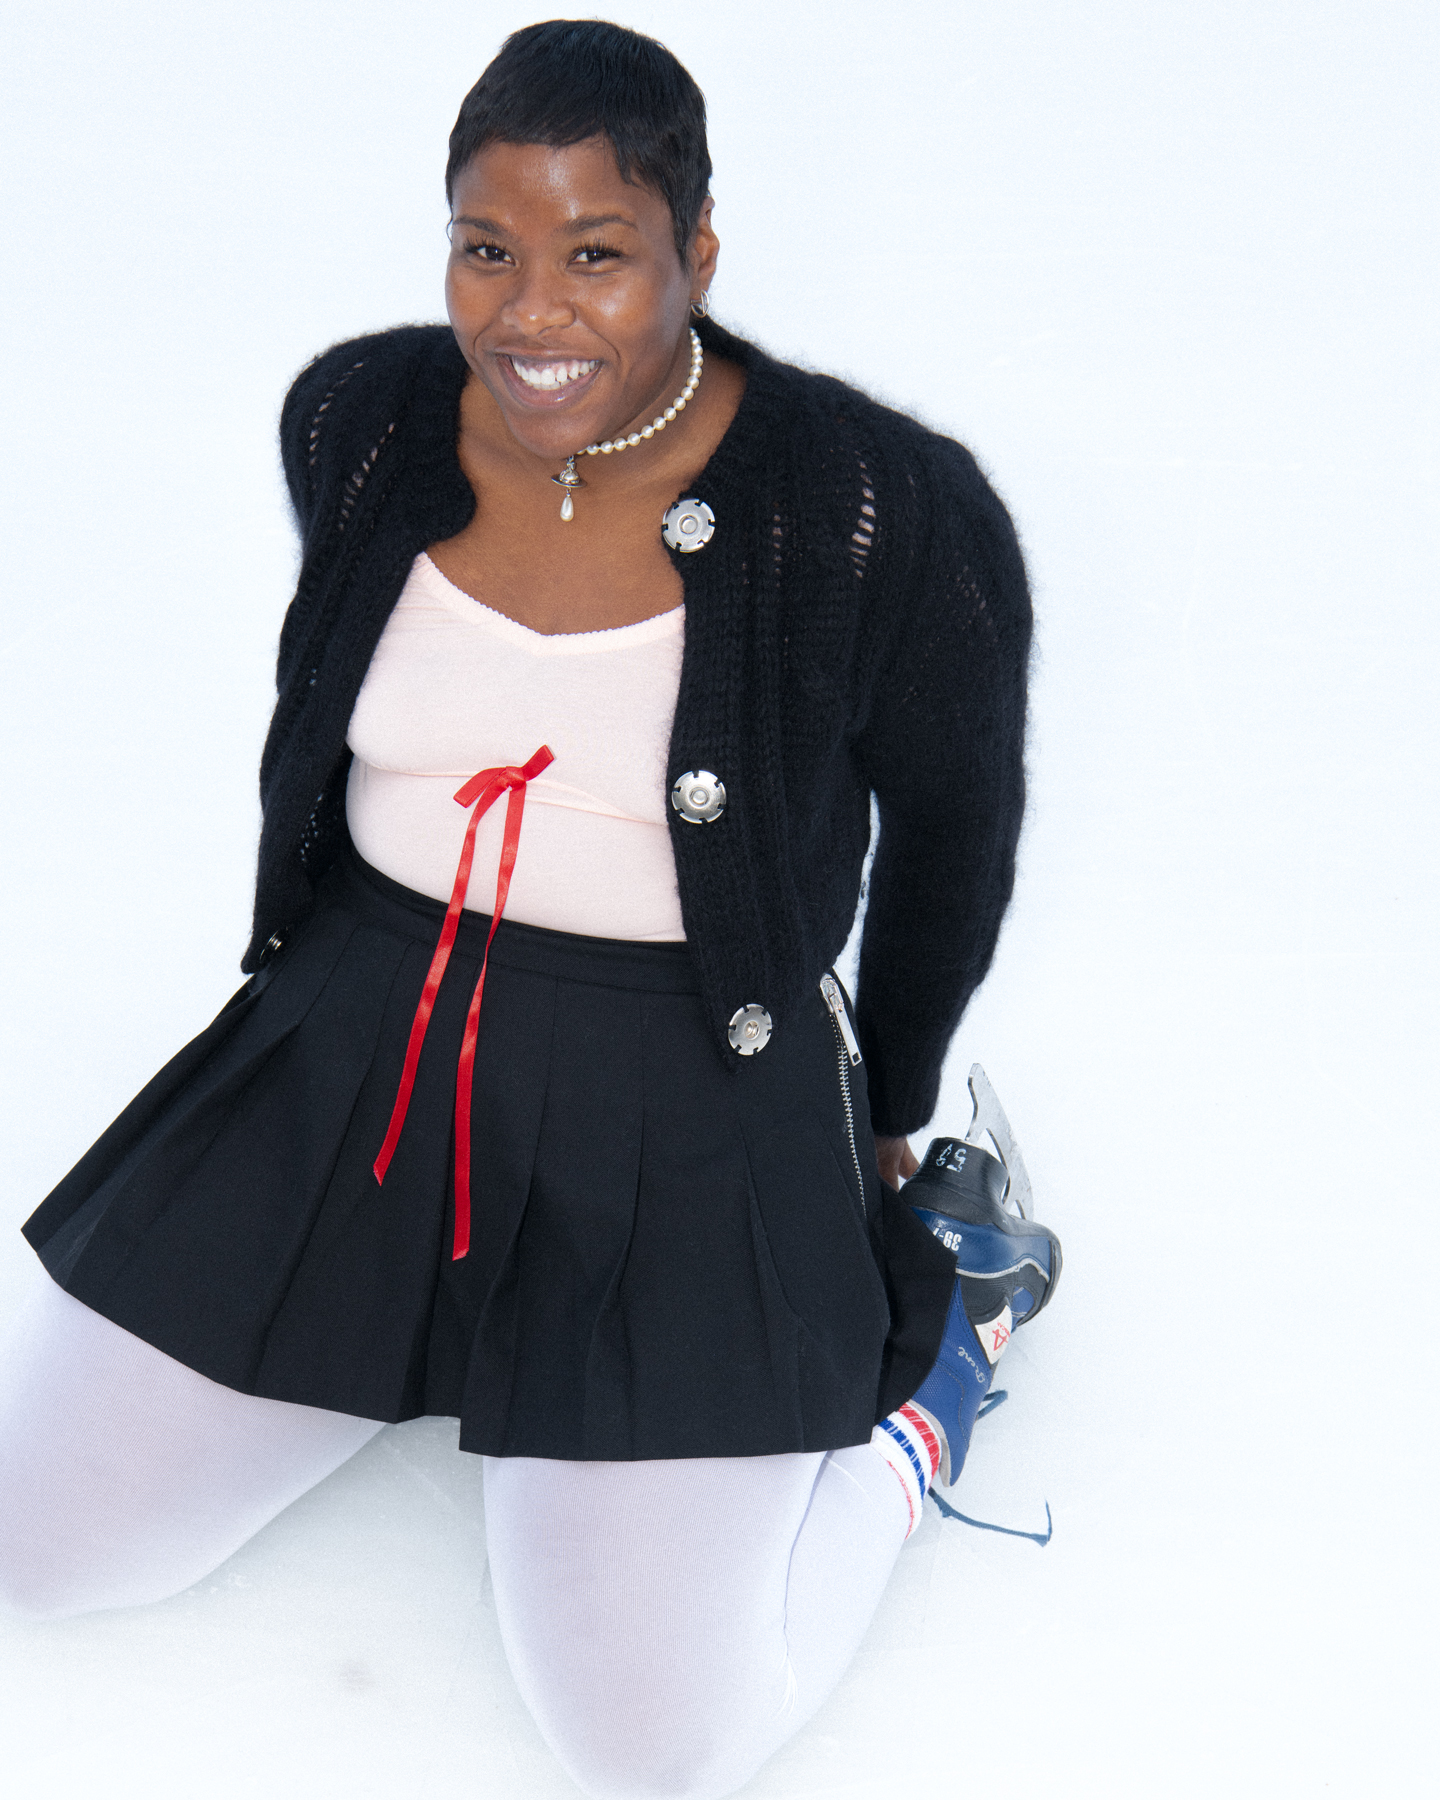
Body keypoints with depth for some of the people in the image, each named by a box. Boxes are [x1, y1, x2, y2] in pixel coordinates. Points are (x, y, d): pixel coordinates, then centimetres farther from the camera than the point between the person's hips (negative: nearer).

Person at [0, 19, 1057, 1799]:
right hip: (352, 1057, 5)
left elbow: (955, 827, 0)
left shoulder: (887, 514, -17)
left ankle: (912, 1340, 15)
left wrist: (884, 1123, 12)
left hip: (685, 1121, -4)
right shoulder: (357, 421, -4)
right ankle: (441, 1324, 24)